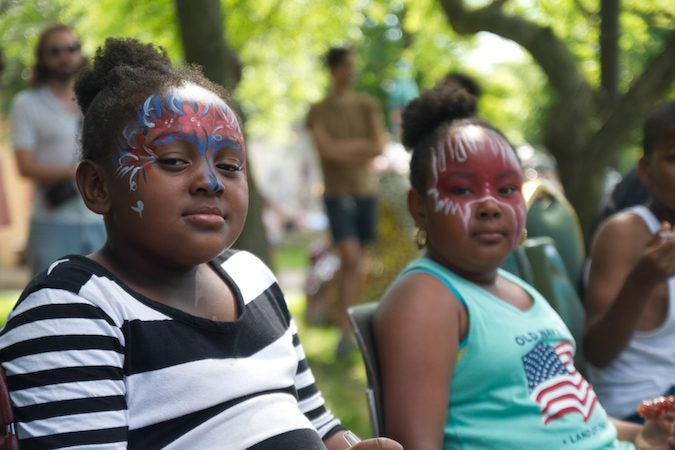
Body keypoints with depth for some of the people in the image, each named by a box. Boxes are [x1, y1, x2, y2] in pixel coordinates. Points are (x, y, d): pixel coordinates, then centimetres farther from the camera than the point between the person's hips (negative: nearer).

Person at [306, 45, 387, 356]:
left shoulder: (367, 106, 8)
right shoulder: (319, 111, 0)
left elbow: (379, 146, -3)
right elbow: (327, 150, -12)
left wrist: (344, 151, -14)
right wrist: (362, 145, -8)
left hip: (366, 190, 3)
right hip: (338, 194, -3)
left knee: (358, 261, 8)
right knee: (350, 258, -15)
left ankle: (353, 318, 22)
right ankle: (345, 330, -13)